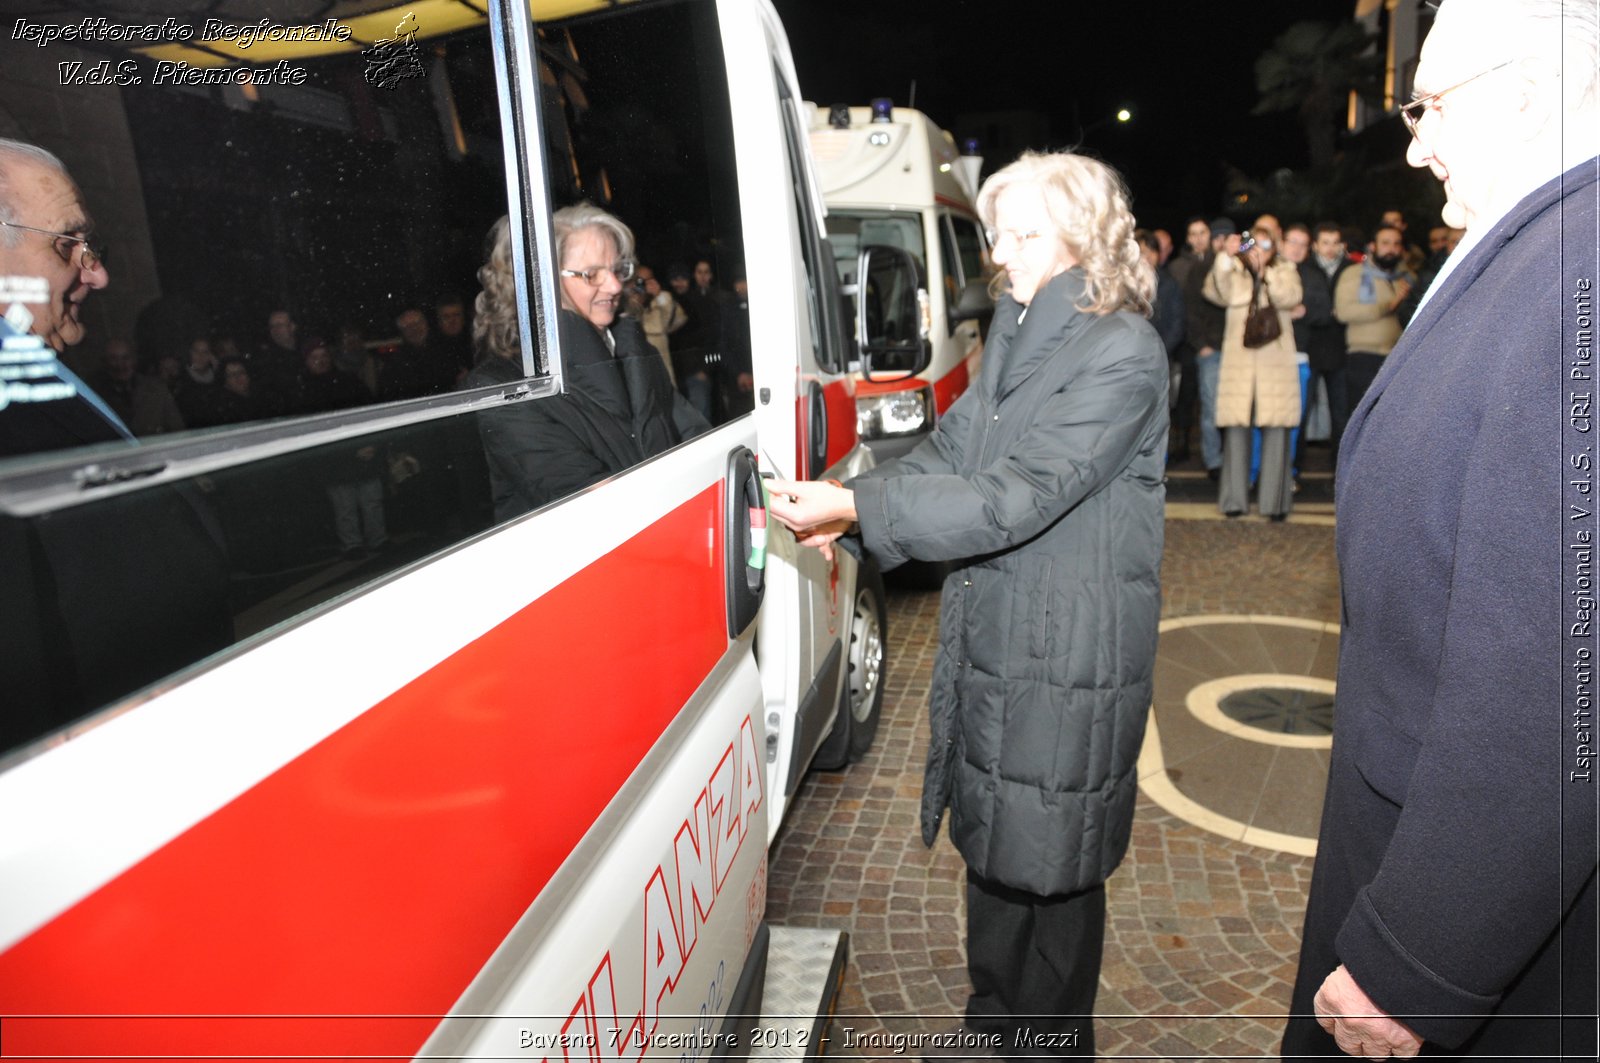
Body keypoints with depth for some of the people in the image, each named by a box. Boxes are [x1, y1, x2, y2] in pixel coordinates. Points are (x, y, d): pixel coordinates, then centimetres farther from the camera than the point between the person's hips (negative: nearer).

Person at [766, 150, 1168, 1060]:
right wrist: (843, 512, -5)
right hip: (990, 638, 8)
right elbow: (949, 450, 10)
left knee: (1049, 866, 8)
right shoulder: (1017, 332, 11)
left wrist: (857, 505, -24)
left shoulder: (1123, 355, -15)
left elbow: (1015, 499, -23)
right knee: (994, 845, 21)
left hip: (1065, 667, -8)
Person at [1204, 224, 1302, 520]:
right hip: (1239, 361, 0)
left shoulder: (1285, 272, 13)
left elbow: (1289, 298, -8)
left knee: (1276, 430, -4)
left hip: (1276, 364, 0)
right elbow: (1215, 292, -10)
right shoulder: (1234, 273, 12)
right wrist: (1226, 256, -21)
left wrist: (1265, 270, -18)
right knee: (1235, 429, -2)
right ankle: (1234, 500, 5)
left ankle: (1275, 501, 3)